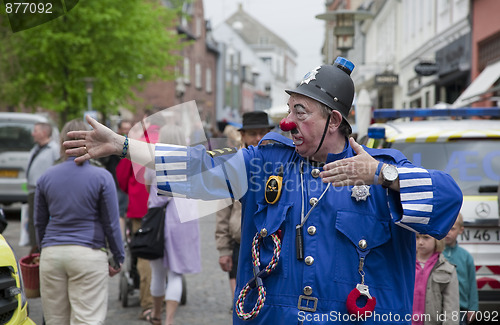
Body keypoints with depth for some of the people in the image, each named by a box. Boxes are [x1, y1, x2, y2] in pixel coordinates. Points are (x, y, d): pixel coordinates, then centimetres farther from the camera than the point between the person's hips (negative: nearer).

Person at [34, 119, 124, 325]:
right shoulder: (102, 177, -5)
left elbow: (39, 222, 14)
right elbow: (111, 223, -2)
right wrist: (118, 258, 9)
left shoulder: (46, 177, 5)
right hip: (89, 254, -3)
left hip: (51, 254, 4)